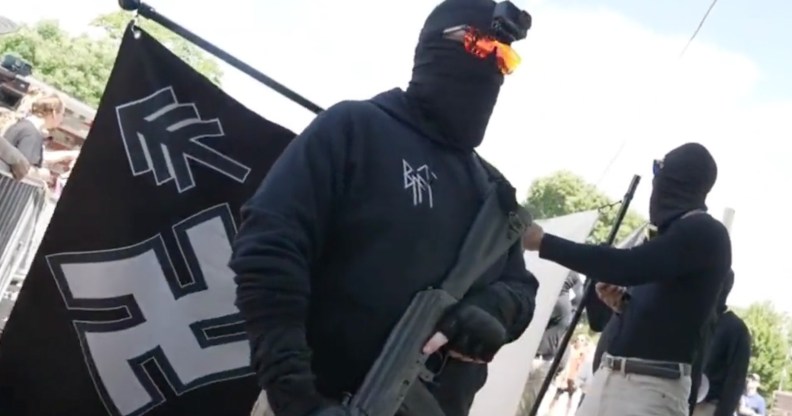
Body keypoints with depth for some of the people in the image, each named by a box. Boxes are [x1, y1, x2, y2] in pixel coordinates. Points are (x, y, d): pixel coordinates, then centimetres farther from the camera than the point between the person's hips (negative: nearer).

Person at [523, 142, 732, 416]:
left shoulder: (705, 234, -7)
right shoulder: (677, 233, 21)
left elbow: (628, 265, -20)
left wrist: (543, 242, -15)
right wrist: (622, 303, 8)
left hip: (651, 388, -9)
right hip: (611, 377, 9)